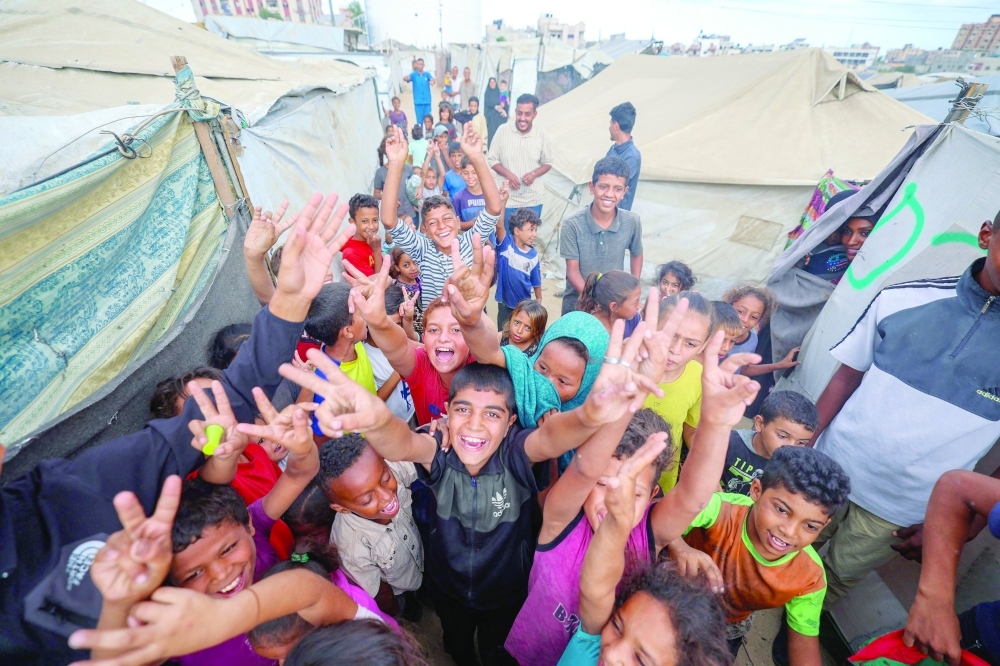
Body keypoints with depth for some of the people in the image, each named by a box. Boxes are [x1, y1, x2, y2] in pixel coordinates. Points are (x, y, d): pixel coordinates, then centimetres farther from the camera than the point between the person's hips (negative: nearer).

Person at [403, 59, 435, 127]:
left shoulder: (427, 74, 5)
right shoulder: (414, 74, 2)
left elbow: (432, 79, -14)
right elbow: (407, 78, -14)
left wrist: (433, 81, -39)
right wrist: (405, 78, -40)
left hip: (427, 101, 1)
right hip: (418, 102, -1)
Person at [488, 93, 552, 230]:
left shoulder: (542, 134, -3)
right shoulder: (503, 131, -6)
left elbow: (548, 163, 7)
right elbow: (493, 160, 0)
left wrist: (534, 174, -14)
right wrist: (507, 173, -18)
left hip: (533, 200, 1)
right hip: (507, 199, -1)